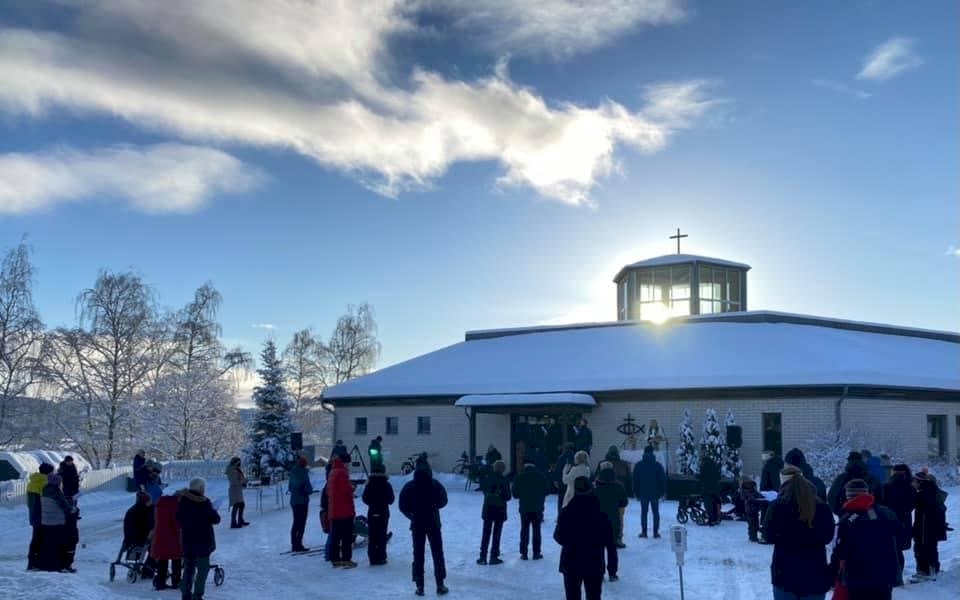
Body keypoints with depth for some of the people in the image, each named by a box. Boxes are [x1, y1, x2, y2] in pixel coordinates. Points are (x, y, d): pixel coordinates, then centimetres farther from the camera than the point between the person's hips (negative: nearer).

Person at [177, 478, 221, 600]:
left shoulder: (182, 500, 3)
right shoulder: (204, 502, -15)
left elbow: (179, 519, 14)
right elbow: (216, 519, -11)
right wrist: (213, 512, 7)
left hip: (187, 540, 6)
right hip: (202, 541, -6)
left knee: (188, 567, 16)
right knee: (203, 568, 2)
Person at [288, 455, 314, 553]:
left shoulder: (293, 471, 8)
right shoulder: (303, 471, -14)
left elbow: (289, 487, 13)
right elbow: (307, 487, -16)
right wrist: (310, 490, 4)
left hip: (293, 500, 8)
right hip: (302, 500, -7)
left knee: (296, 523, 16)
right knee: (301, 523, -3)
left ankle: (294, 545, 19)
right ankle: (298, 545, -5)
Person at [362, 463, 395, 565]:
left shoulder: (369, 484, -2)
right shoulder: (386, 485, -8)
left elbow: (365, 499, 1)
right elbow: (391, 500, -3)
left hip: (372, 513, 2)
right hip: (384, 513, -2)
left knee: (372, 537, 7)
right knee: (382, 536, 3)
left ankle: (373, 558, 5)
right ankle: (381, 558, 1)